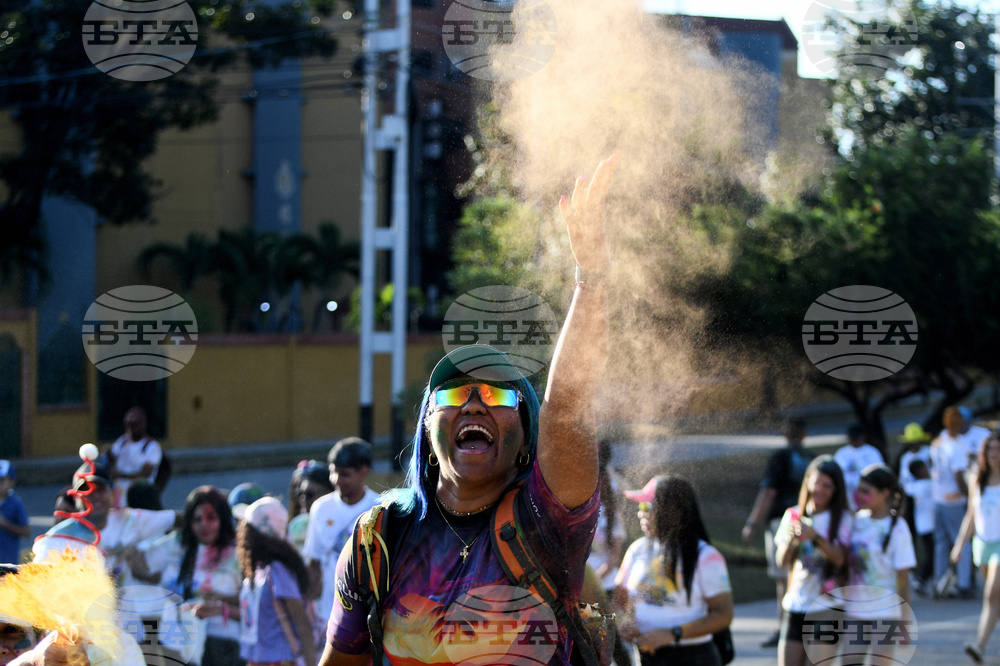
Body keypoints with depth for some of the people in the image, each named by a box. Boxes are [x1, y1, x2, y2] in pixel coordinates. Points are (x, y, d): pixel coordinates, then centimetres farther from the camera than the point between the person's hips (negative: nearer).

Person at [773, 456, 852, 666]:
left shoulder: (842, 519, -1)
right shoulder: (794, 515, 7)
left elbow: (839, 558, -16)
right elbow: (782, 561, 1)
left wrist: (815, 537, -31)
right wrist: (791, 539, -19)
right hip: (796, 604, 3)